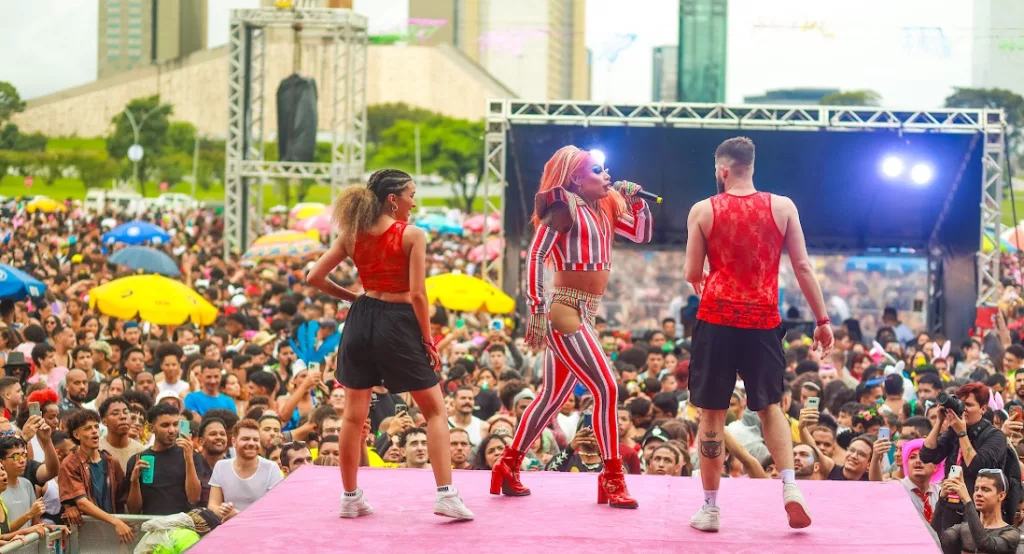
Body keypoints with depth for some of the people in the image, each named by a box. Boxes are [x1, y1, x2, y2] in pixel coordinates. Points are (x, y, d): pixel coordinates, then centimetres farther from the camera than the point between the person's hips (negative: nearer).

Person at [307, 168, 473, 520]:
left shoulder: (353, 236, 4)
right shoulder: (412, 235, -10)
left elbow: (315, 277, 4)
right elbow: (417, 295, -13)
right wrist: (428, 340, -4)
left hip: (361, 319, 5)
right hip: (399, 323, -4)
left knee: (354, 414, 13)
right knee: (435, 411, 6)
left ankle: (350, 498, 17)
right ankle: (446, 495, -3)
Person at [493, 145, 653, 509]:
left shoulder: (604, 210, 14)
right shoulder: (565, 206, -10)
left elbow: (642, 234, 23)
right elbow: (536, 255, -16)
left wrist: (636, 202, 6)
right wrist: (536, 308, -22)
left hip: (583, 315, 9)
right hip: (566, 312, -9)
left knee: (553, 396, 14)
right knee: (606, 389, -11)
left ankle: (508, 467, 24)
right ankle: (612, 479, -6)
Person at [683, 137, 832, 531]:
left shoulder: (703, 211, -2)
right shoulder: (782, 207, 1)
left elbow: (692, 274, 1)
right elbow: (802, 267, 0)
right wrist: (823, 320, 5)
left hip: (717, 321, -1)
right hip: (763, 322, 1)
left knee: (712, 414, 8)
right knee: (770, 406, 17)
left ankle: (710, 508, 11)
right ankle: (790, 487, -2)